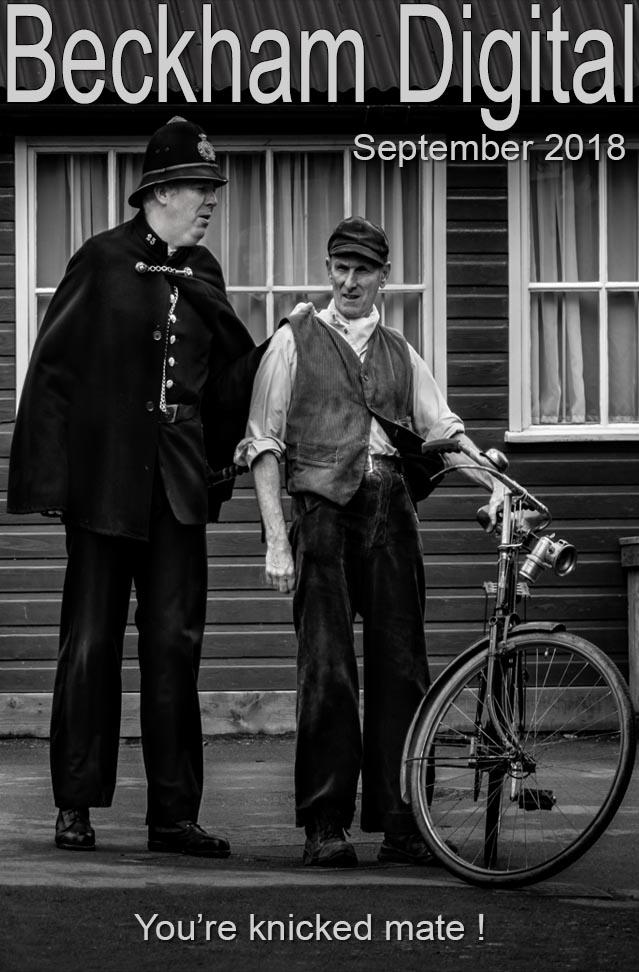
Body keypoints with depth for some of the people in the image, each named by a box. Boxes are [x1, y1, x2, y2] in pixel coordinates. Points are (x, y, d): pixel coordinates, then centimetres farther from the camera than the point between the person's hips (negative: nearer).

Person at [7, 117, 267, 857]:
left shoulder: (201, 274, 11)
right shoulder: (104, 260, -4)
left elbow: (227, 379, 12)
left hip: (176, 486, 4)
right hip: (104, 476, -4)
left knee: (175, 644, 2)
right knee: (91, 643, 2)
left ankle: (174, 814, 6)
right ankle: (75, 807, 10)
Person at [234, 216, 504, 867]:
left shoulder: (399, 354, 20)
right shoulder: (294, 342, 9)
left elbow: (442, 429, 11)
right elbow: (263, 444, 5)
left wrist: (495, 479, -9)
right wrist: (276, 540, -5)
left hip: (391, 513, 3)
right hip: (324, 513, -3)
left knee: (400, 667, -1)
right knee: (327, 672, -8)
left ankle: (401, 824, 1)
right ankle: (325, 825, -4)